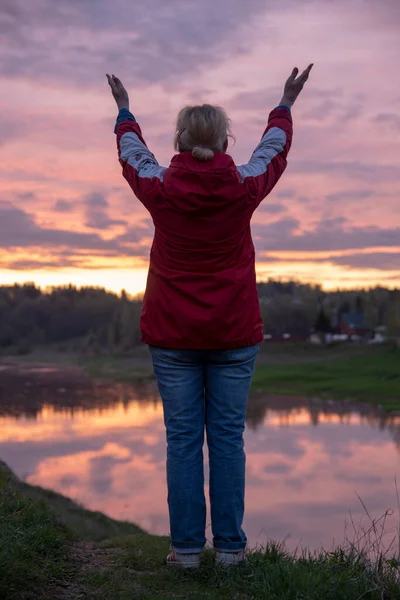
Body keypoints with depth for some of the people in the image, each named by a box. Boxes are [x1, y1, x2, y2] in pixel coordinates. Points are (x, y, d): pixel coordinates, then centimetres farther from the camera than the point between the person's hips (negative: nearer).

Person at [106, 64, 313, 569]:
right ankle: (229, 545, 7)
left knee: (182, 438, 3)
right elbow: (273, 150, 18)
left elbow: (132, 154, 18)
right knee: (227, 437, 4)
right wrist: (286, 105, 36)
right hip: (234, 335, 0)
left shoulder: (160, 189, -4)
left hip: (172, 336, 0)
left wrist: (125, 110, 37)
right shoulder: (244, 188, -4)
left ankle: (186, 546, 6)